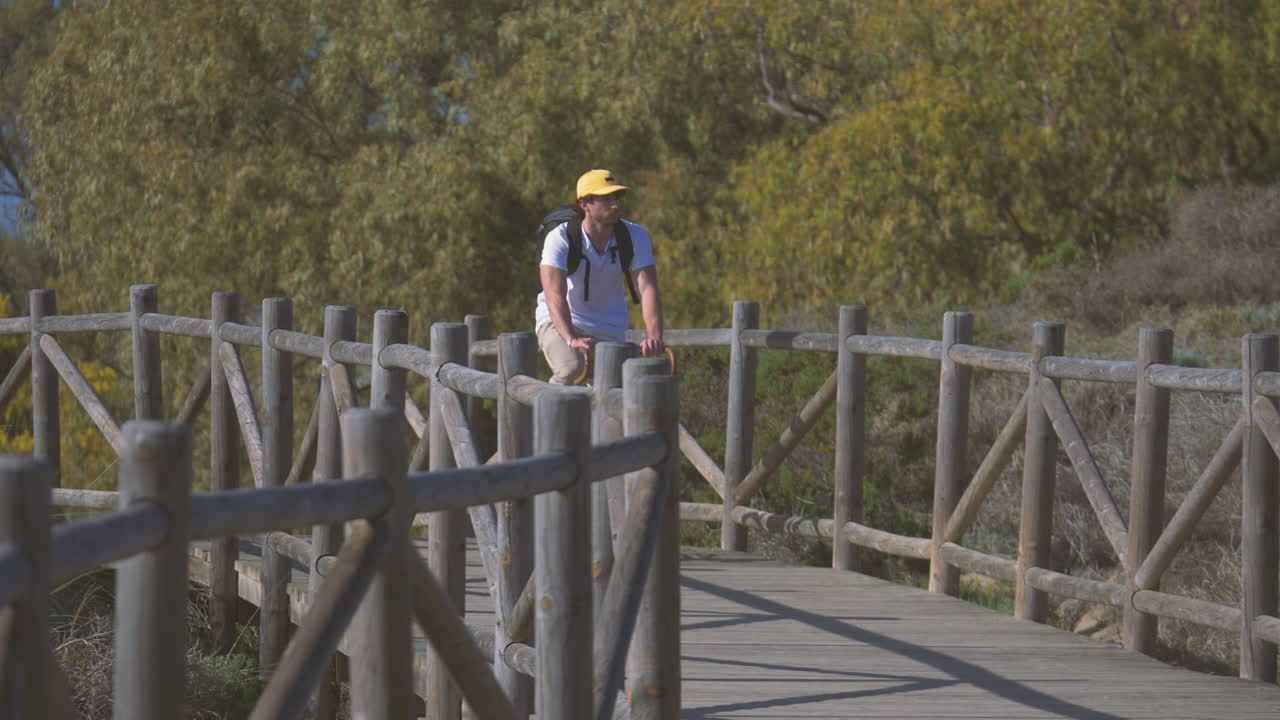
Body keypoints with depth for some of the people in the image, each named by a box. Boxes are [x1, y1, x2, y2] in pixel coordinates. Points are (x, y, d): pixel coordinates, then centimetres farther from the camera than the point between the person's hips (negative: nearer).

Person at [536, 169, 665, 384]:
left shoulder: (635, 236, -11)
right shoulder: (560, 238, -19)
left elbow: (647, 288, -22)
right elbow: (554, 294, -31)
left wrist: (654, 336, -40)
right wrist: (571, 339, -48)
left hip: (610, 331, 4)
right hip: (560, 322, -3)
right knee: (571, 369, -31)